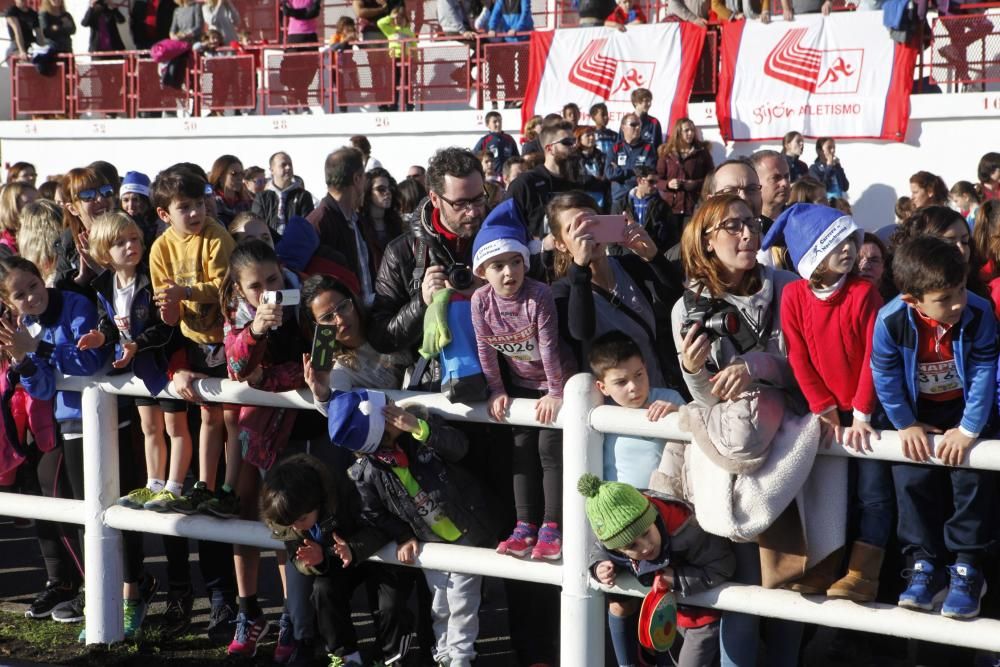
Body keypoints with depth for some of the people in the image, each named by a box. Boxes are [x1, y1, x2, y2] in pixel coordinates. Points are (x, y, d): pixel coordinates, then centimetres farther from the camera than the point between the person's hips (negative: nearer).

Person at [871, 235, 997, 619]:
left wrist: (969, 429, -18)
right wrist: (906, 425, -11)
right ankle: (925, 566, 4)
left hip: (964, 407, 0)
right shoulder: (890, 320, -28)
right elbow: (885, 376, -14)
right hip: (918, 411, 1)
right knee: (912, 480, -7)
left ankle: (967, 567, 1)